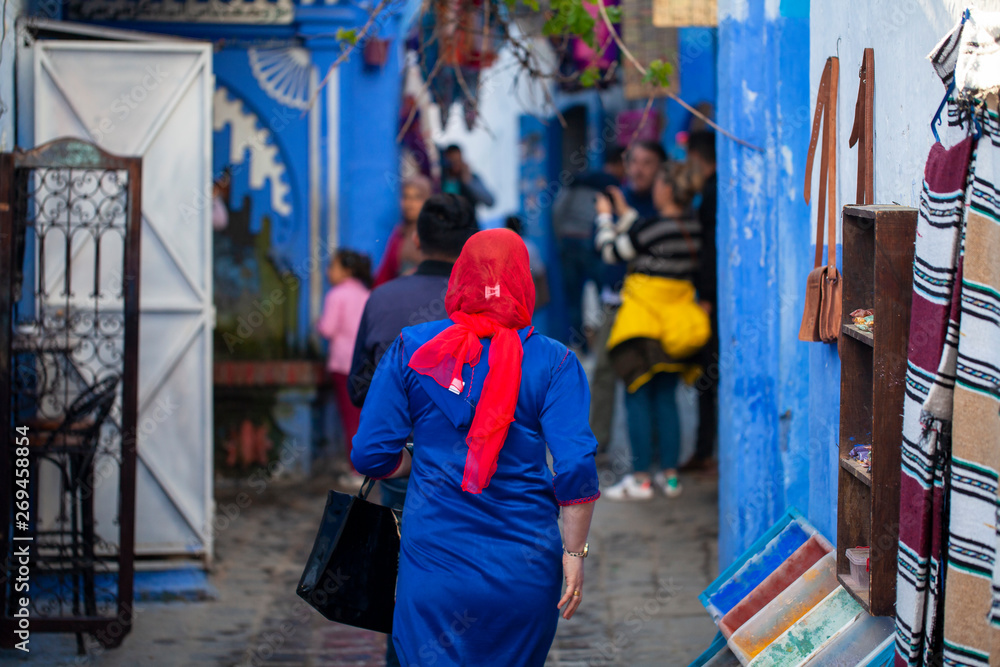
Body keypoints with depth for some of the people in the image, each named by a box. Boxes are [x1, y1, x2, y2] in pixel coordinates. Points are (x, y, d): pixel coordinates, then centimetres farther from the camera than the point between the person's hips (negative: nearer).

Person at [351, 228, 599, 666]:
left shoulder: (410, 349, -1)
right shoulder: (553, 362, -4)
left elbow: (371, 454, -1)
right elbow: (576, 467, -11)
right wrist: (574, 553, -1)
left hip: (435, 560, 0)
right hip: (526, 568, 0)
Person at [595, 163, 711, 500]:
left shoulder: (654, 227, -17)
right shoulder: (693, 227, 3)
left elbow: (611, 252, -5)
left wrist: (605, 216, 10)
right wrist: (626, 214, 25)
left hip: (645, 315, -7)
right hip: (677, 317, 7)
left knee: (638, 397, 0)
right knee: (666, 397, 14)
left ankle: (640, 478, 0)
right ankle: (669, 474, 13)